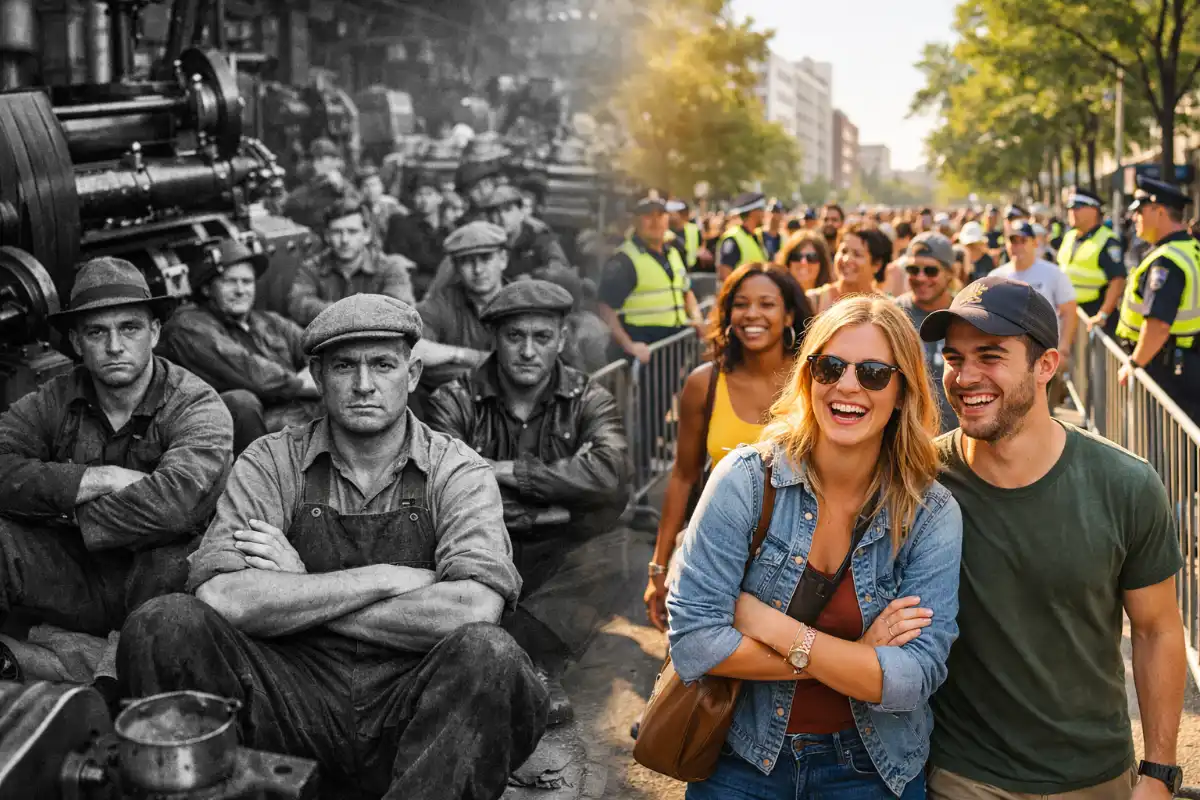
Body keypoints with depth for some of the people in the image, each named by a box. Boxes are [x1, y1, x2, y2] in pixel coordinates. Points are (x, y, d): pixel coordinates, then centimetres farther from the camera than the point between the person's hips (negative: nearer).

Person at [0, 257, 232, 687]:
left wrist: (72, 518, -17)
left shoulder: (197, 407, -11)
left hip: (156, 586, -3)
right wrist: (100, 479, -21)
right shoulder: (56, 400, 2)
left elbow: (177, 499, -31)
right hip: (74, 580, 4)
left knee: (178, 562, -36)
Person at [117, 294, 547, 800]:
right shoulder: (271, 464, 5)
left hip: (410, 707, -1)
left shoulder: (458, 472, 1)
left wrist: (297, 600, -10)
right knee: (164, 625, -21)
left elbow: (474, 610, -18)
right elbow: (221, 600, -12)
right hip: (298, 697, 1)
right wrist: (386, 579, -12)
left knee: (488, 655, -32)